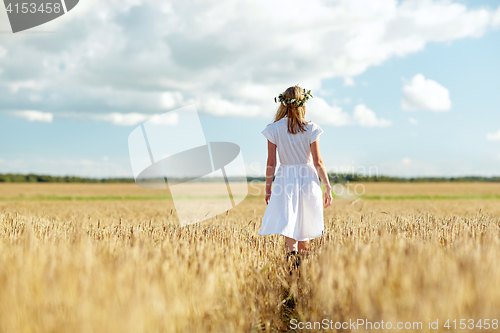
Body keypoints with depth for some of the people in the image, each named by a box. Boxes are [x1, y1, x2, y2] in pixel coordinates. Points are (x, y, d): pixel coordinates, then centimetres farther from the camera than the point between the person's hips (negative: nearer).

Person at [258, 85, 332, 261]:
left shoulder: (274, 129, -4)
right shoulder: (310, 129, -5)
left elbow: (271, 163, -3)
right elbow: (318, 162, -5)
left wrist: (268, 188, 6)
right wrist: (327, 187, 4)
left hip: (285, 180, -1)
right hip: (308, 180, 1)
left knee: (288, 227, -3)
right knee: (305, 228, 15)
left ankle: (293, 255, -25)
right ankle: (303, 262, 25)